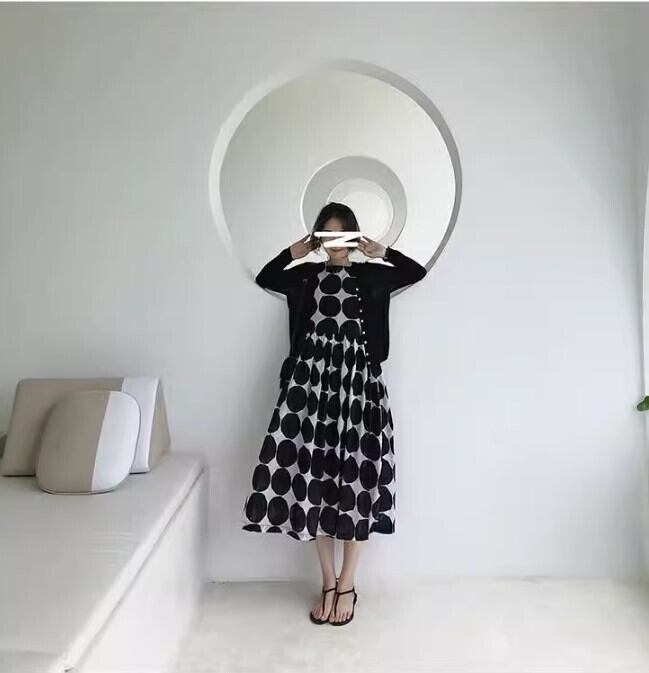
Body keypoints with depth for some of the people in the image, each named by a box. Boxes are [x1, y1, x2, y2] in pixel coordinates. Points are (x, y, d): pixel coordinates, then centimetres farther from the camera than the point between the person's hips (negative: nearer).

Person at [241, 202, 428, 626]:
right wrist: (293, 252, 0)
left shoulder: (371, 275, 9)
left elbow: (418, 272, -1)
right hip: (311, 383, 2)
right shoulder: (305, 276, 14)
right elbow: (263, 279, 5)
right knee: (315, 479, 1)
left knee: (355, 479, -2)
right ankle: (328, 582, 18)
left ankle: (347, 584, 14)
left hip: (359, 383, -1)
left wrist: (383, 252, -5)